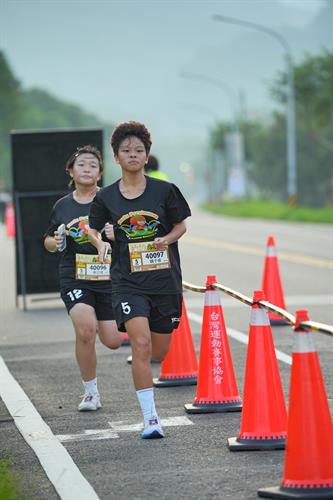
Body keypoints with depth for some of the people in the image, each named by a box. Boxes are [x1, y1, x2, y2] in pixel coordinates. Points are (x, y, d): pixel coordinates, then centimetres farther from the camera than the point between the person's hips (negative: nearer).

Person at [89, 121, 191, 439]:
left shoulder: (163, 191, 0)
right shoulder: (106, 197, 2)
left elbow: (181, 225, 11)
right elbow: (93, 229, 16)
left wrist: (166, 239, -10)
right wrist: (100, 244, -6)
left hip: (164, 280, 1)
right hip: (128, 283, -1)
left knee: (159, 353, 9)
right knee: (141, 344, -18)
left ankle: (140, 363, 48)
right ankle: (150, 418, -12)